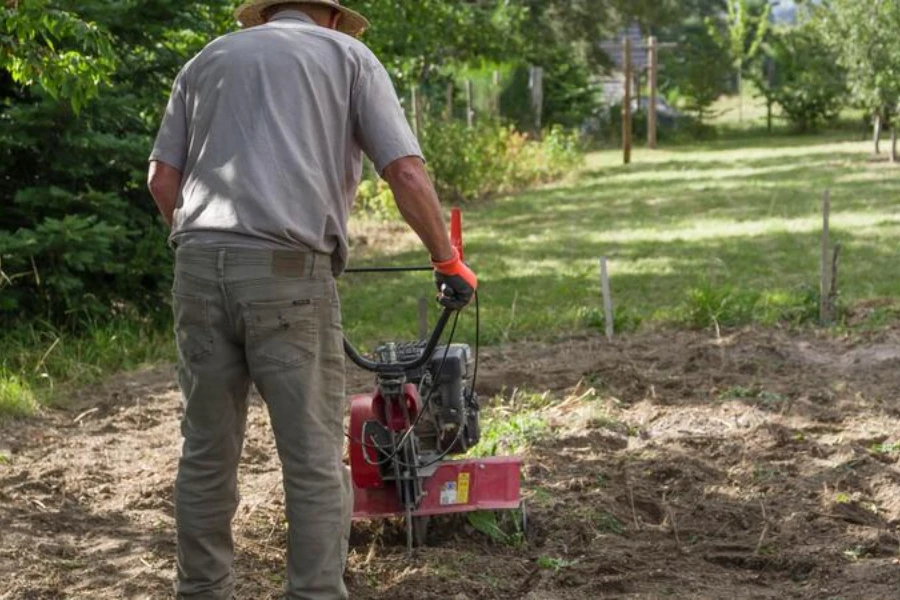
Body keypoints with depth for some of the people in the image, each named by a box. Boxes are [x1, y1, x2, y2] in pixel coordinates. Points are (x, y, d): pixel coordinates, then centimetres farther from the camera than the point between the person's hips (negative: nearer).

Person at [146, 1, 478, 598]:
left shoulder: (208, 58, 22)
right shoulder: (348, 55, 13)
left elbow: (163, 179, 16)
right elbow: (406, 173, 2)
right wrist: (450, 262, 12)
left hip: (200, 266, 4)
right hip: (288, 273, -4)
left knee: (207, 451, 13)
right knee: (314, 459, 3)